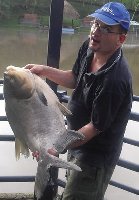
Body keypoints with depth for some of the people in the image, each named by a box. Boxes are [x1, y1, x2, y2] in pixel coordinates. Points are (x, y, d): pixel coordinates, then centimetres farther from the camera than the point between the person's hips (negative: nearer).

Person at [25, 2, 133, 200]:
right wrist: (44, 70, -3)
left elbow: (95, 127, -26)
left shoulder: (115, 79, -34)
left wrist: (57, 148, -23)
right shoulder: (89, 47, -9)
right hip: (77, 140, 8)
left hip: (95, 156, -8)